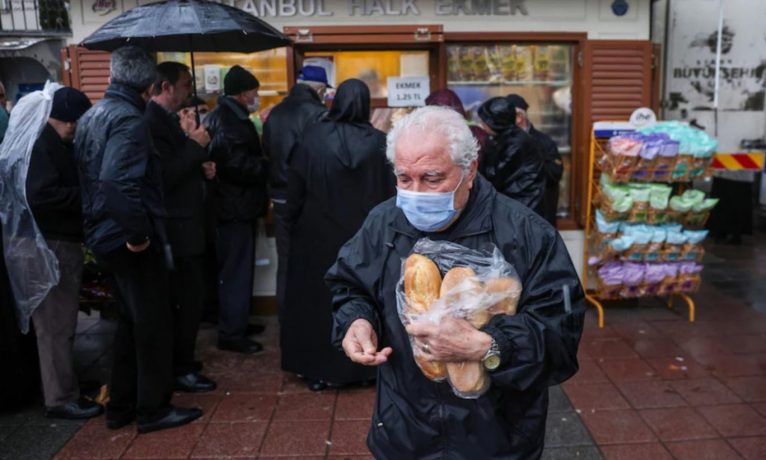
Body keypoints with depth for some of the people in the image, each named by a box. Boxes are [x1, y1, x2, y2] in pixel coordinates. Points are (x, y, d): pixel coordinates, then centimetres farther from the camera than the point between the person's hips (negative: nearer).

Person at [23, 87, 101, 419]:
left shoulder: (58, 144, 17)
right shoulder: (40, 144, -15)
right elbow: (40, 195, -26)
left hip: (63, 242, 10)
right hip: (50, 245, -10)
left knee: (61, 321, 15)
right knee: (55, 323, -3)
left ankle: (63, 389, 26)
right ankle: (60, 398, 7)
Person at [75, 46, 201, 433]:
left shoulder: (90, 117, 11)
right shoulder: (129, 119, -19)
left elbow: (88, 174, 16)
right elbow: (117, 181, -31)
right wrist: (139, 231, -24)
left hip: (105, 235, 9)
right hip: (131, 240, -9)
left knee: (130, 321, 19)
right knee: (153, 323, 4)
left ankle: (121, 406, 29)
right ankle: (153, 409, 17)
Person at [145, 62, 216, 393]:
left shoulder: (167, 118, 15)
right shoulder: (153, 121, -17)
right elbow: (165, 176, -24)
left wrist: (204, 167, 5)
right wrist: (195, 145, -18)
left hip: (184, 224, 10)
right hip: (176, 228, -10)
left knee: (184, 299, 17)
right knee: (187, 300, -4)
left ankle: (179, 362, 29)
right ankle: (180, 371, 9)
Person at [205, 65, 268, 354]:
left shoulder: (226, 117, 15)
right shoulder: (229, 122, -18)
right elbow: (239, 165, -26)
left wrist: (262, 162, 6)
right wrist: (269, 166, -14)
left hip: (233, 204, 11)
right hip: (235, 207, -11)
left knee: (234, 268, 18)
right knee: (236, 271, -3)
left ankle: (235, 322, 30)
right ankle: (231, 333, 5)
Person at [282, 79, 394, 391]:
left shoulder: (313, 136, -9)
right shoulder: (379, 142, -9)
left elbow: (295, 186, -4)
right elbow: (390, 192, -6)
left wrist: (293, 225, 8)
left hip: (319, 233, 0)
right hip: (365, 235, 1)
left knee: (318, 297, 12)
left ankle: (317, 370, 21)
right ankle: (363, 367, 23)